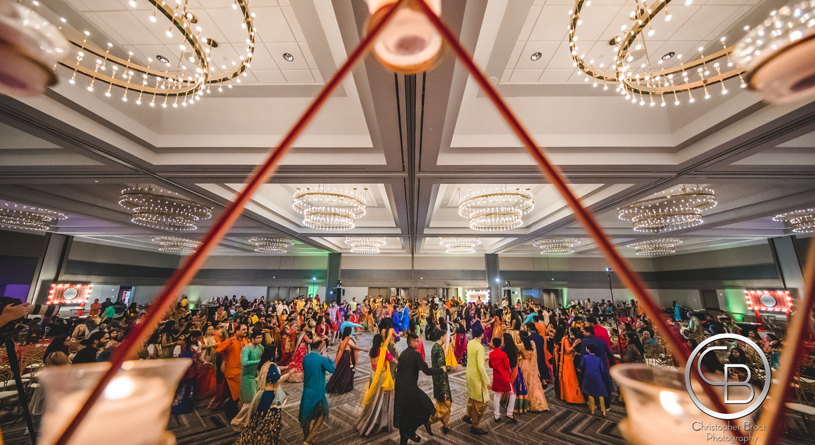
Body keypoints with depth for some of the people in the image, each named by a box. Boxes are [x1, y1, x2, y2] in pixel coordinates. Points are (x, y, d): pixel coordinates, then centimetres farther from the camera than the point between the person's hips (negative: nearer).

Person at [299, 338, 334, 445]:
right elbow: (331, 369, -9)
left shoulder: (306, 357, -5)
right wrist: (330, 359, 3)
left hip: (306, 390, 6)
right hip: (318, 391, -6)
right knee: (323, 413, 15)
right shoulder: (322, 359, -23)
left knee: (307, 413, 22)